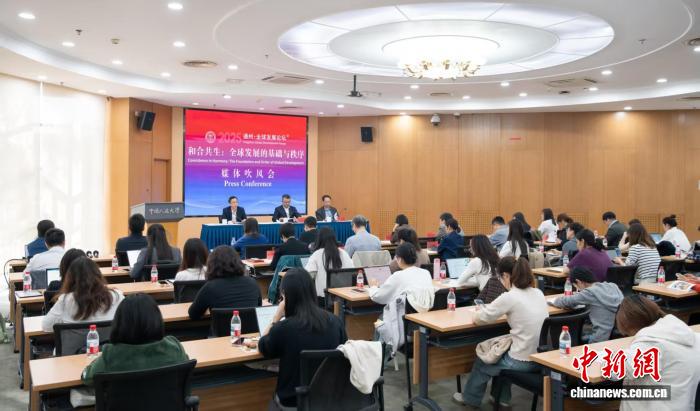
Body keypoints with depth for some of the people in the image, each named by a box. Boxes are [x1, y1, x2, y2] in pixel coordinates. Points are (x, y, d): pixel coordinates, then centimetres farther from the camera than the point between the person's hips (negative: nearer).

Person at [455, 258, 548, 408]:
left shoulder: (509, 297, -18)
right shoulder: (538, 293, 3)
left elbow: (479, 318, -10)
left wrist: (482, 310, 11)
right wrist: (498, 309, 16)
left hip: (523, 362, -7)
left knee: (481, 363, 21)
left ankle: (470, 397, 44)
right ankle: (502, 397, 41)